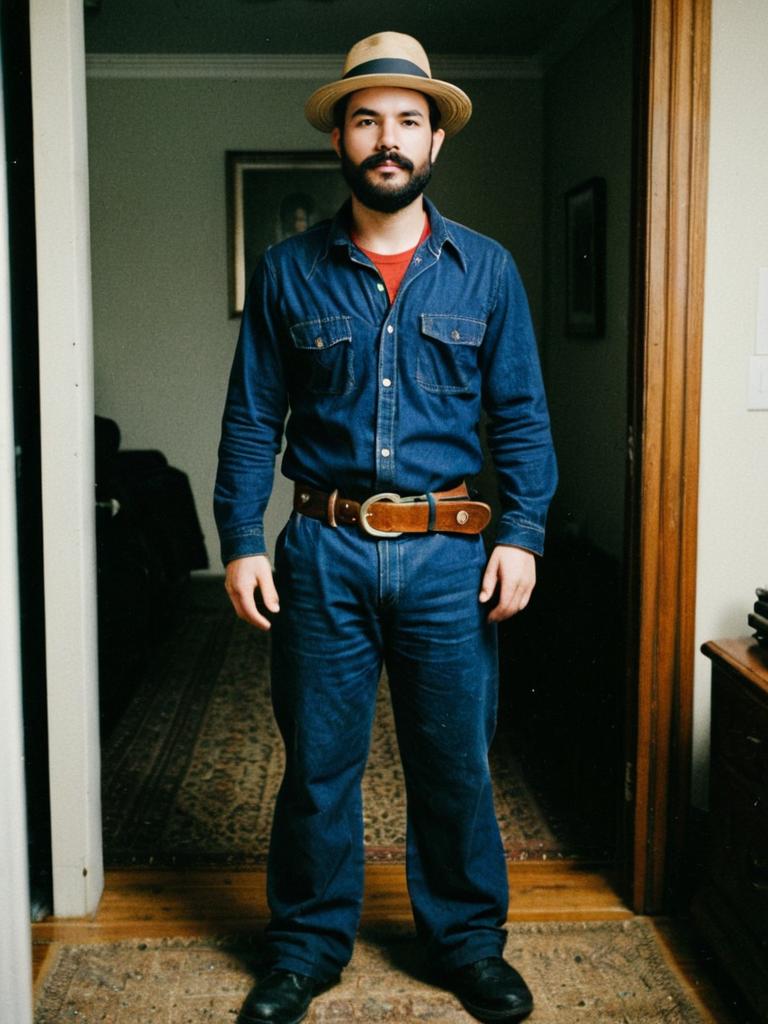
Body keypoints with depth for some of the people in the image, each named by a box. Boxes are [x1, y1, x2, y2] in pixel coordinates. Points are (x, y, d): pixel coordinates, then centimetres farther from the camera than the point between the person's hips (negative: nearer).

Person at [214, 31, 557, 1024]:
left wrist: (522, 534, -6)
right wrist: (240, 542, -5)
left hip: (447, 554, 1)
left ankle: (467, 940, 32)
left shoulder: (486, 270, 5)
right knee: (317, 764, 10)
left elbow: (521, 415, 5)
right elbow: (252, 419, 3)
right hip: (323, 551, 0)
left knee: (457, 761, 11)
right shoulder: (288, 271, 3)